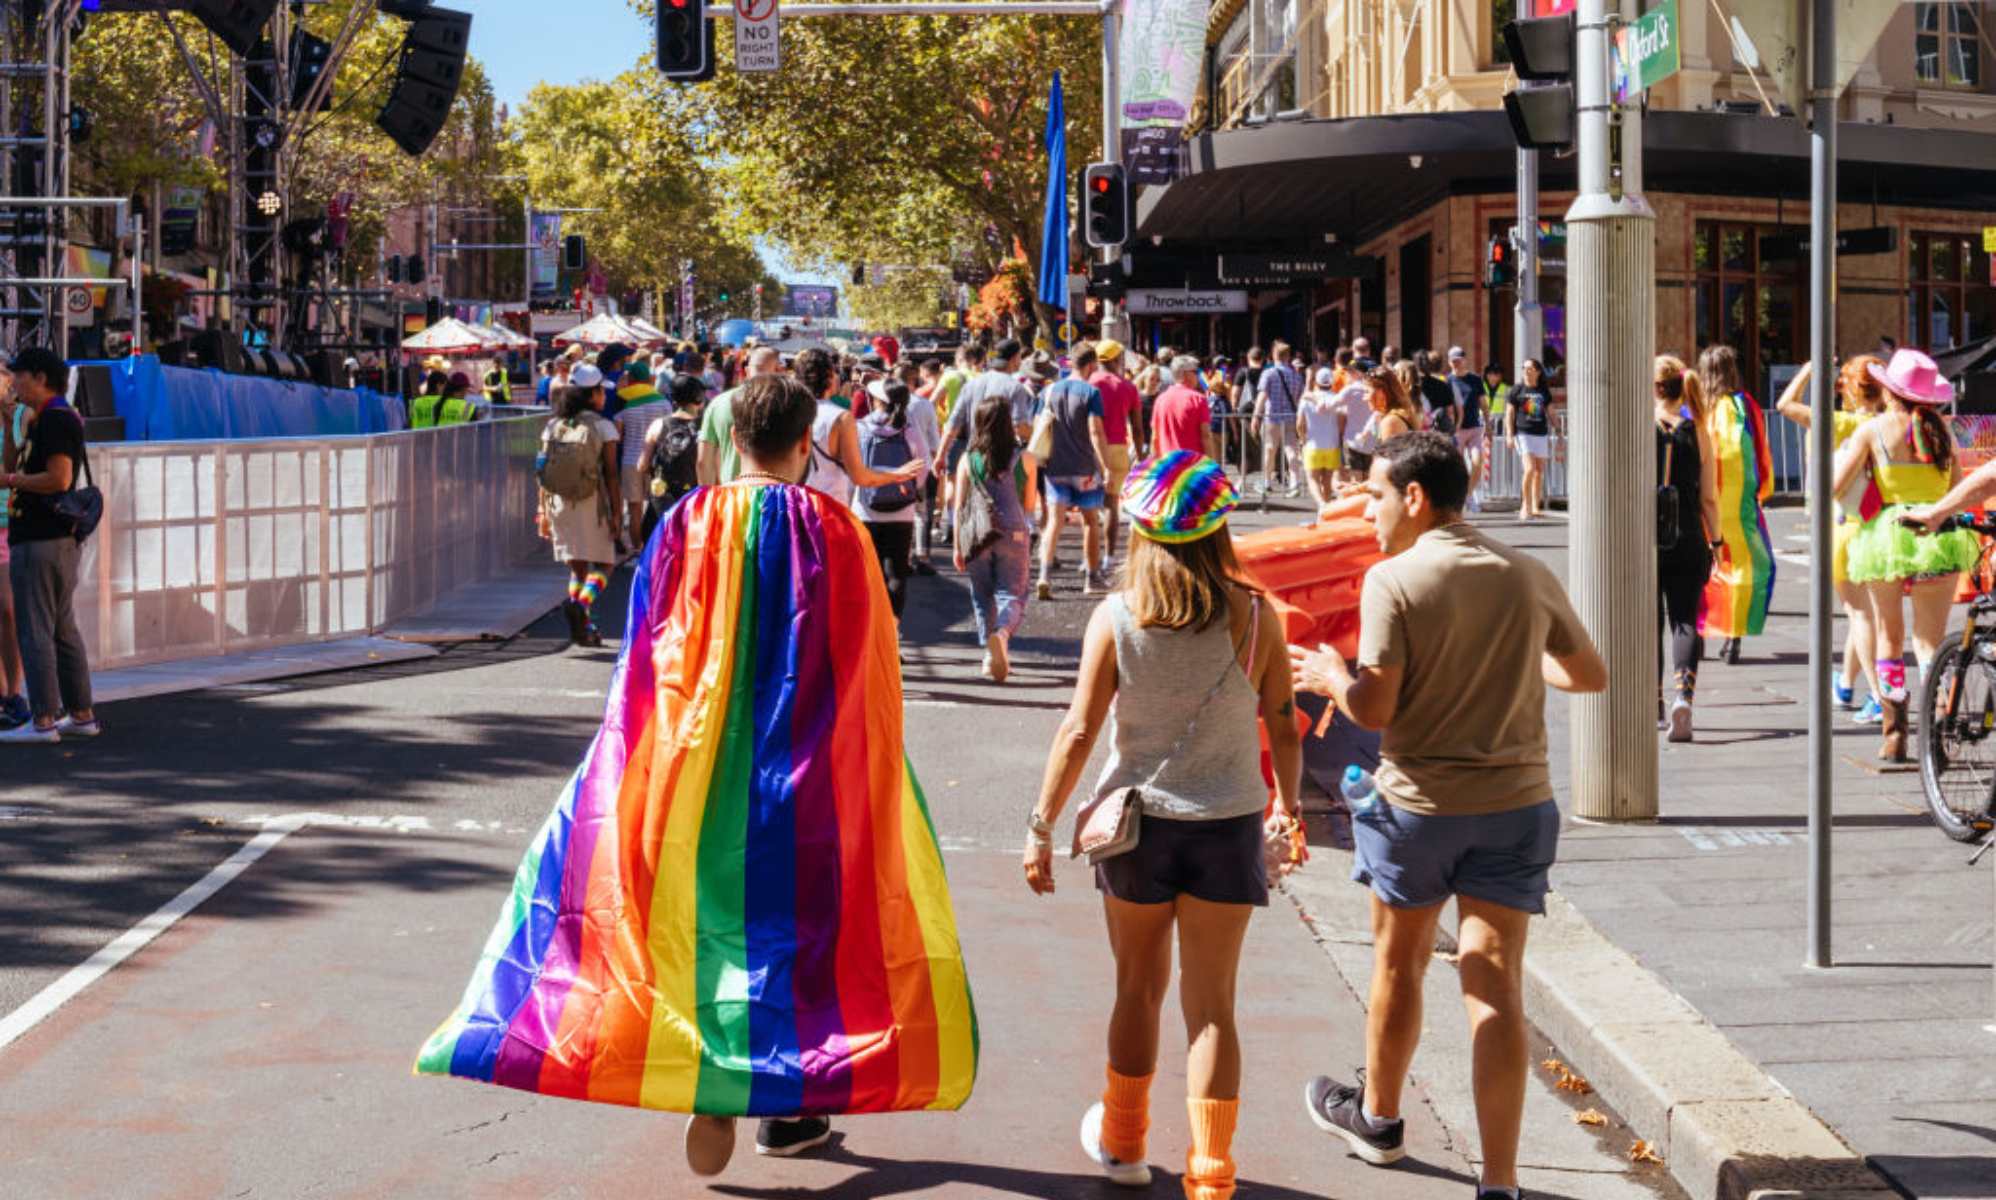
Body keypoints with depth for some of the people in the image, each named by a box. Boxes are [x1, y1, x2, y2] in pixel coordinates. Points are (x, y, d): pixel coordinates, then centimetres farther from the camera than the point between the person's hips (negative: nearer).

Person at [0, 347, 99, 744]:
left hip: (40, 543, -10)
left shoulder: (55, 420, -14)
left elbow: (59, 478, -23)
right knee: (64, 630, 13)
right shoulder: (62, 418, 18)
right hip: (59, 538, 10)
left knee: (34, 630, -7)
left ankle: (43, 721, -7)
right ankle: (81, 715, 15)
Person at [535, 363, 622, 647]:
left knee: (576, 567, 13)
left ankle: (584, 627, 9)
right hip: (592, 505, -4)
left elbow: (544, 472, 4)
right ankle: (582, 603, -23)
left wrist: (544, 511, 10)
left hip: (560, 504, 4)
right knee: (603, 564, 5)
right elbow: (611, 475, -8)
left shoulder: (553, 426, 5)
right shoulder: (602, 426, -6)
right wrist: (617, 514, -5)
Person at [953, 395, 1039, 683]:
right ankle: (1002, 633, -29)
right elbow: (1030, 504, 4)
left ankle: (991, 655, 15)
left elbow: (959, 506, -1)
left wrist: (958, 546, 4)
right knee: (1012, 594, 1)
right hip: (1013, 533, -1)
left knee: (982, 596, 15)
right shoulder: (1024, 459, -4)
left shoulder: (968, 460, -2)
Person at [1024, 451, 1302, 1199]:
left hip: (1137, 822, 1)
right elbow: (1284, 726, -2)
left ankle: (1122, 1140, 36)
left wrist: (1042, 826, -2)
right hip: (1228, 825, 0)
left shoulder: (1115, 618, -10)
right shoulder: (1253, 618, -9)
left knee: (1138, 988, 18)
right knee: (1211, 1003, 6)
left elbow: (1079, 731, -10)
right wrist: (1290, 803, 15)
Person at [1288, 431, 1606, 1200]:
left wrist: (1330, 678, 4)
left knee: (1399, 964, 19)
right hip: (1516, 803, 3)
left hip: (1420, 804, -3)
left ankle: (1378, 1116, 41)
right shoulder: (1529, 578, 1)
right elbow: (1590, 676, 12)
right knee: (1495, 983, 0)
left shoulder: (1393, 581, -13)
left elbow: (1375, 709, -16)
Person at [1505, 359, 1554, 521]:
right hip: (1523, 433, -4)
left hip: (1541, 434, 4)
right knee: (1529, 469, -16)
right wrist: (1509, 435, -8)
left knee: (1539, 471, 6)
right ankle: (1525, 506, -6)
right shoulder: (1518, 390, 2)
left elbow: (1550, 413, 16)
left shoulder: (1544, 392, 11)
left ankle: (1536, 507, 15)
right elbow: (1509, 414, 1)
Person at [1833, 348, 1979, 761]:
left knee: (1889, 638, 14)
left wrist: (1840, 456, 14)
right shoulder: (1941, 429, 5)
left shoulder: (1872, 430, -3)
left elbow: (1834, 487, -5)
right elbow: (1958, 488, 8)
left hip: (1886, 537, -1)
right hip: (1940, 538, 1)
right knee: (1931, 641, 5)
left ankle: (1894, 735, 9)